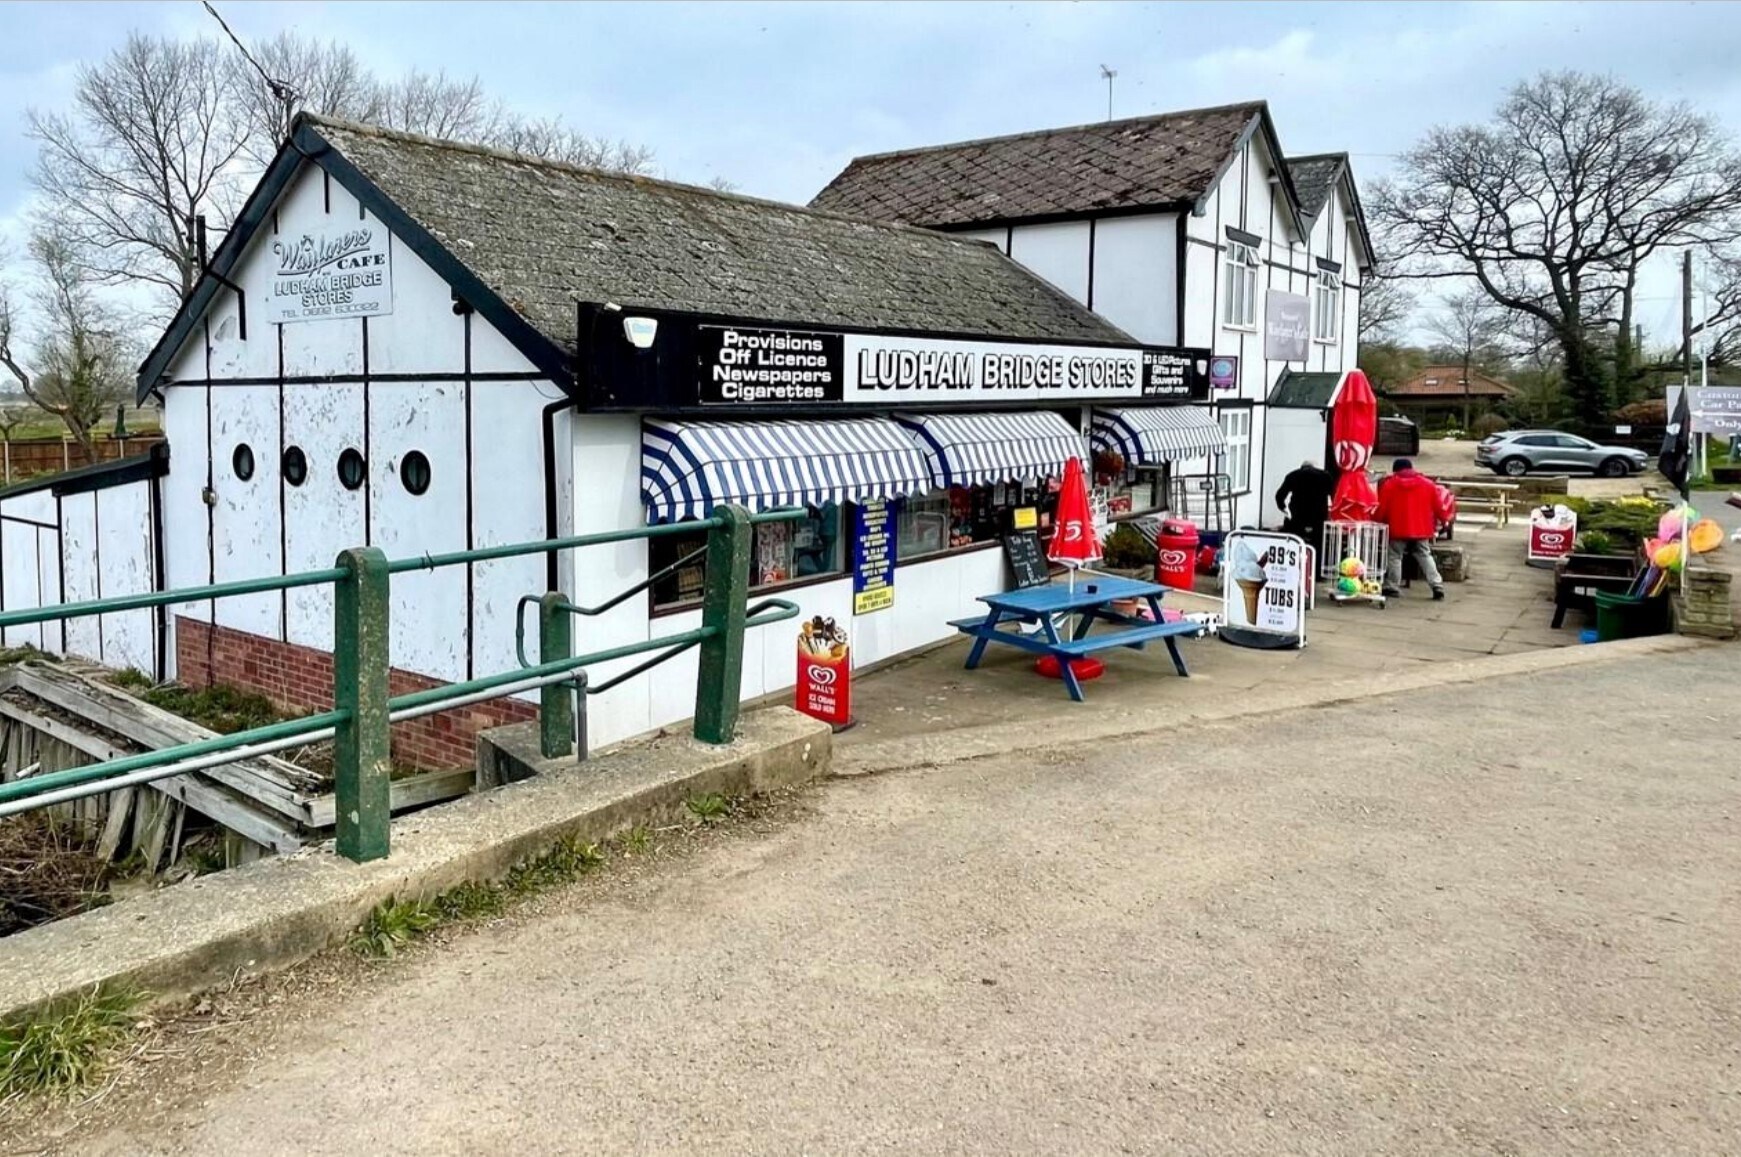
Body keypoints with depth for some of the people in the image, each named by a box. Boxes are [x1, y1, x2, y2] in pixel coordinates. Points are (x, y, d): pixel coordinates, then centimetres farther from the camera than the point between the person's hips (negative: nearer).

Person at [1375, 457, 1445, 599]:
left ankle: (1392, 587, 6)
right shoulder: (1429, 484, 7)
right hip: (1422, 529, 3)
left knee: (1395, 557, 8)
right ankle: (1437, 585, 4)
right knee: (1425, 556, 12)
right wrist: (1433, 526, 24)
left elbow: (1381, 509, -1)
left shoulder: (1389, 484, -1)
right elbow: (1437, 508, 11)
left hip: (1398, 529, -3)